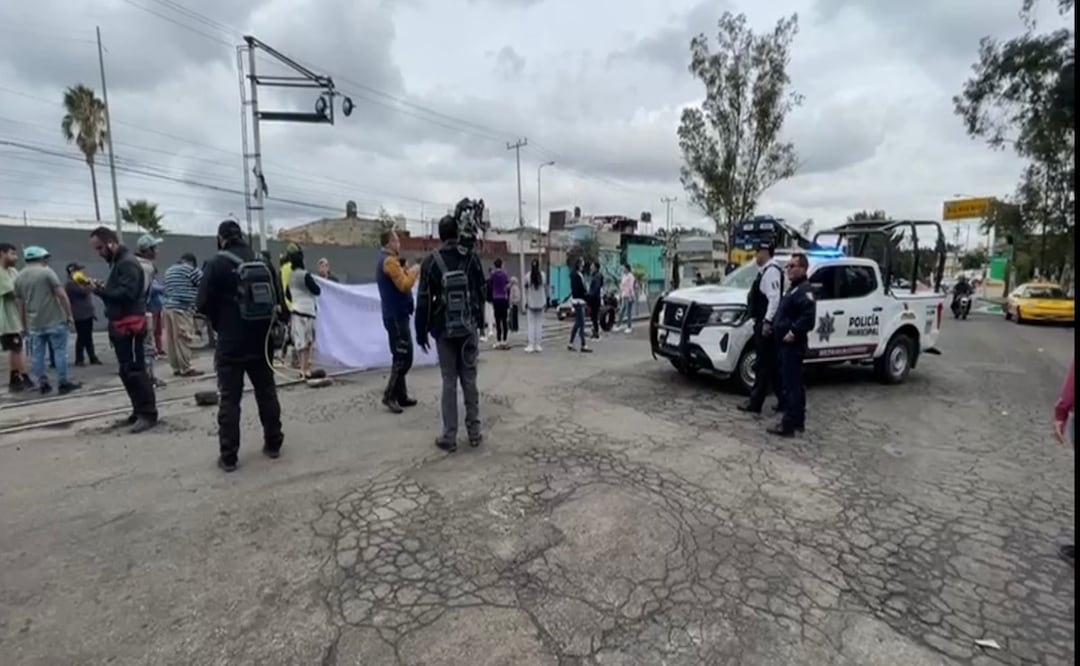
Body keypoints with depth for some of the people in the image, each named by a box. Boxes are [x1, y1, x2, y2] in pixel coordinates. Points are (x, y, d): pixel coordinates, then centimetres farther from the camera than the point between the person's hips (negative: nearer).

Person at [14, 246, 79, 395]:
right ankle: (63, 383, 1)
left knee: (38, 355, 10)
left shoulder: (19, 278, 10)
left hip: (34, 324, 5)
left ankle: (43, 384, 13)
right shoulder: (46, 271, -6)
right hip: (54, 321, -5)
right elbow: (62, 295, -14)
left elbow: (21, 305, 15)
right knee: (60, 351, 0)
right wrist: (69, 316, -9)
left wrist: (25, 326, 22)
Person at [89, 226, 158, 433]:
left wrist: (99, 290, -19)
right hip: (121, 324, 10)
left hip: (130, 324, -10)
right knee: (126, 371, 13)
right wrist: (101, 288, 2)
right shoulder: (117, 262, 19)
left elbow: (127, 293, -24)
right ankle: (139, 411, 20)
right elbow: (116, 292, 18)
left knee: (135, 370, -9)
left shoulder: (128, 263, -12)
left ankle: (148, 414, -5)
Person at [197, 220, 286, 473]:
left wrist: (218, 321, 11)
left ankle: (228, 456, 7)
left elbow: (202, 303, -8)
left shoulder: (217, 264, -9)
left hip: (231, 342, -4)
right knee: (266, 392, 14)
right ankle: (273, 444, 23)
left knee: (229, 398, 3)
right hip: (261, 340, 4)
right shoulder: (263, 263, 5)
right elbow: (280, 300, 7)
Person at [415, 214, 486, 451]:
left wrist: (421, 332, 3)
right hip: (469, 329, 1)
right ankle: (474, 432, 15)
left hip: (444, 331, -1)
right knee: (469, 379, 9)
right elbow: (481, 292, 6)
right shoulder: (471, 257, -1)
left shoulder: (431, 262, -6)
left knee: (449, 382, 3)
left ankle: (449, 437, 7)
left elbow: (423, 300, -5)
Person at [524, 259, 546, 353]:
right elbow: (545, 288, 1)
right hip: (540, 303, 1)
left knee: (531, 324, 3)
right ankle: (538, 345, 7)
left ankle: (531, 345, -2)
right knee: (539, 323, 7)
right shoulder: (542, 275, -4)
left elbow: (526, 290, -1)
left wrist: (526, 301, 9)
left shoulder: (528, 275, -7)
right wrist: (545, 300, 11)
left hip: (531, 303, -1)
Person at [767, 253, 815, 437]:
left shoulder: (804, 290, -13)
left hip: (793, 344, -11)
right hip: (788, 344, 11)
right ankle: (798, 421, 26)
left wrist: (794, 332, -23)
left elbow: (808, 316, -27)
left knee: (791, 384, -8)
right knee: (795, 384, 16)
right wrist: (777, 328, 14)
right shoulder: (794, 289, 19)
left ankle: (788, 425, -4)